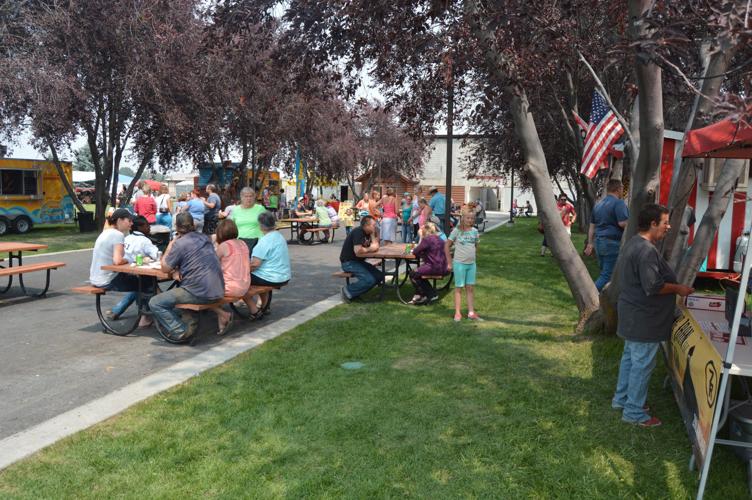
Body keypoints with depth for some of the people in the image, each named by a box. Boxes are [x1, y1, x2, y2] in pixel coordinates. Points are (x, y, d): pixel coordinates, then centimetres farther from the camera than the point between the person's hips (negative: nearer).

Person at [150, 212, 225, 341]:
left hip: (200, 294, -8)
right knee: (177, 290, 35)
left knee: (155, 303, 2)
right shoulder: (205, 238, 12)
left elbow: (165, 269, -2)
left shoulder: (180, 243, -9)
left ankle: (180, 331, -7)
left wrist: (169, 247, 8)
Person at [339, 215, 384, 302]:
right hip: (348, 263, -10)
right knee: (369, 279, -24)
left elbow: (375, 247, 4)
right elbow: (358, 251, -29)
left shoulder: (367, 233, 10)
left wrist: (374, 234, -6)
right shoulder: (358, 232, -19)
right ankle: (348, 291, -7)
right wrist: (369, 249, -11)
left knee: (379, 276, 0)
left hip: (358, 261, 10)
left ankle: (357, 291, 5)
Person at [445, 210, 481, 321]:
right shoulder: (457, 231, -8)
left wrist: (472, 257, 12)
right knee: (459, 288, 3)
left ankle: (471, 312, 16)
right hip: (459, 263, -4)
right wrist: (450, 263, -5)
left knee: (470, 288, 9)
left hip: (471, 264, 4)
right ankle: (457, 313, 7)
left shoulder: (475, 231, 5)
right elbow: (447, 246, -5)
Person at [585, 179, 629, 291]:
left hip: (599, 242, 8)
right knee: (608, 275, -7)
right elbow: (623, 223, -19)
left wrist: (590, 243, 22)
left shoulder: (598, 204, 16)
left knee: (605, 272, 15)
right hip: (612, 243, -8)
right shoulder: (618, 203, -9)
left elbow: (592, 226, 19)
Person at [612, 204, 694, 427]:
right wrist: (678, 289, -13)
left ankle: (621, 398, 33)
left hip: (633, 315, 11)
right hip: (644, 319, -11)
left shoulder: (633, 243, 8)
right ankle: (634, 412, 12)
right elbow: (653, 287, -28)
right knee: (642, 365, 1)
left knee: (630, 357, 21)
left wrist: (672, 284, 17)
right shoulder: (647, 251, -25)